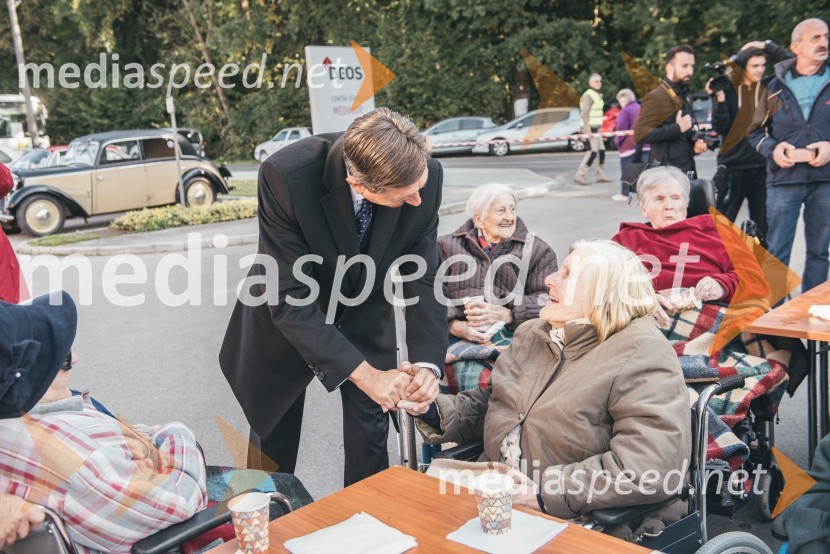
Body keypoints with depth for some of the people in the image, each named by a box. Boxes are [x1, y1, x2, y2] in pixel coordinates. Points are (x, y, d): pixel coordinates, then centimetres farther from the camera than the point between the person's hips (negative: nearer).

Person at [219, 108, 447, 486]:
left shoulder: (425, 176, -26)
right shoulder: (286, 175, -36)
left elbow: (422, 278, -15)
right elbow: (288, 299, -32)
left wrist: (428, 363, -28)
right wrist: (364, 373, -35)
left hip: (365, 315, 2)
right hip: (287, 318, -1)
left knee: (370, 434, 5)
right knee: (271, 442, 16)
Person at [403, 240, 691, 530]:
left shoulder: (640, 355, -14)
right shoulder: (532, 333, 10)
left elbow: (655, 466, -25)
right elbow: (488, 405, 22)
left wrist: (544, 492, -24)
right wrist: (432, 409, 2)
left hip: (572, 523, -7)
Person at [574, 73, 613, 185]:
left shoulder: (598, 95, 18)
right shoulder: (588, 95, -13)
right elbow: (585, 114, -20)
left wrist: (599, 129, 22)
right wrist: (587, 130, -25)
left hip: (596, 128, 10)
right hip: (590, 128, -10)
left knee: (602, 151, 11)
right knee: (593, 152, -13)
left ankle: (601, 175, 19)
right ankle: (580, 176, -10)